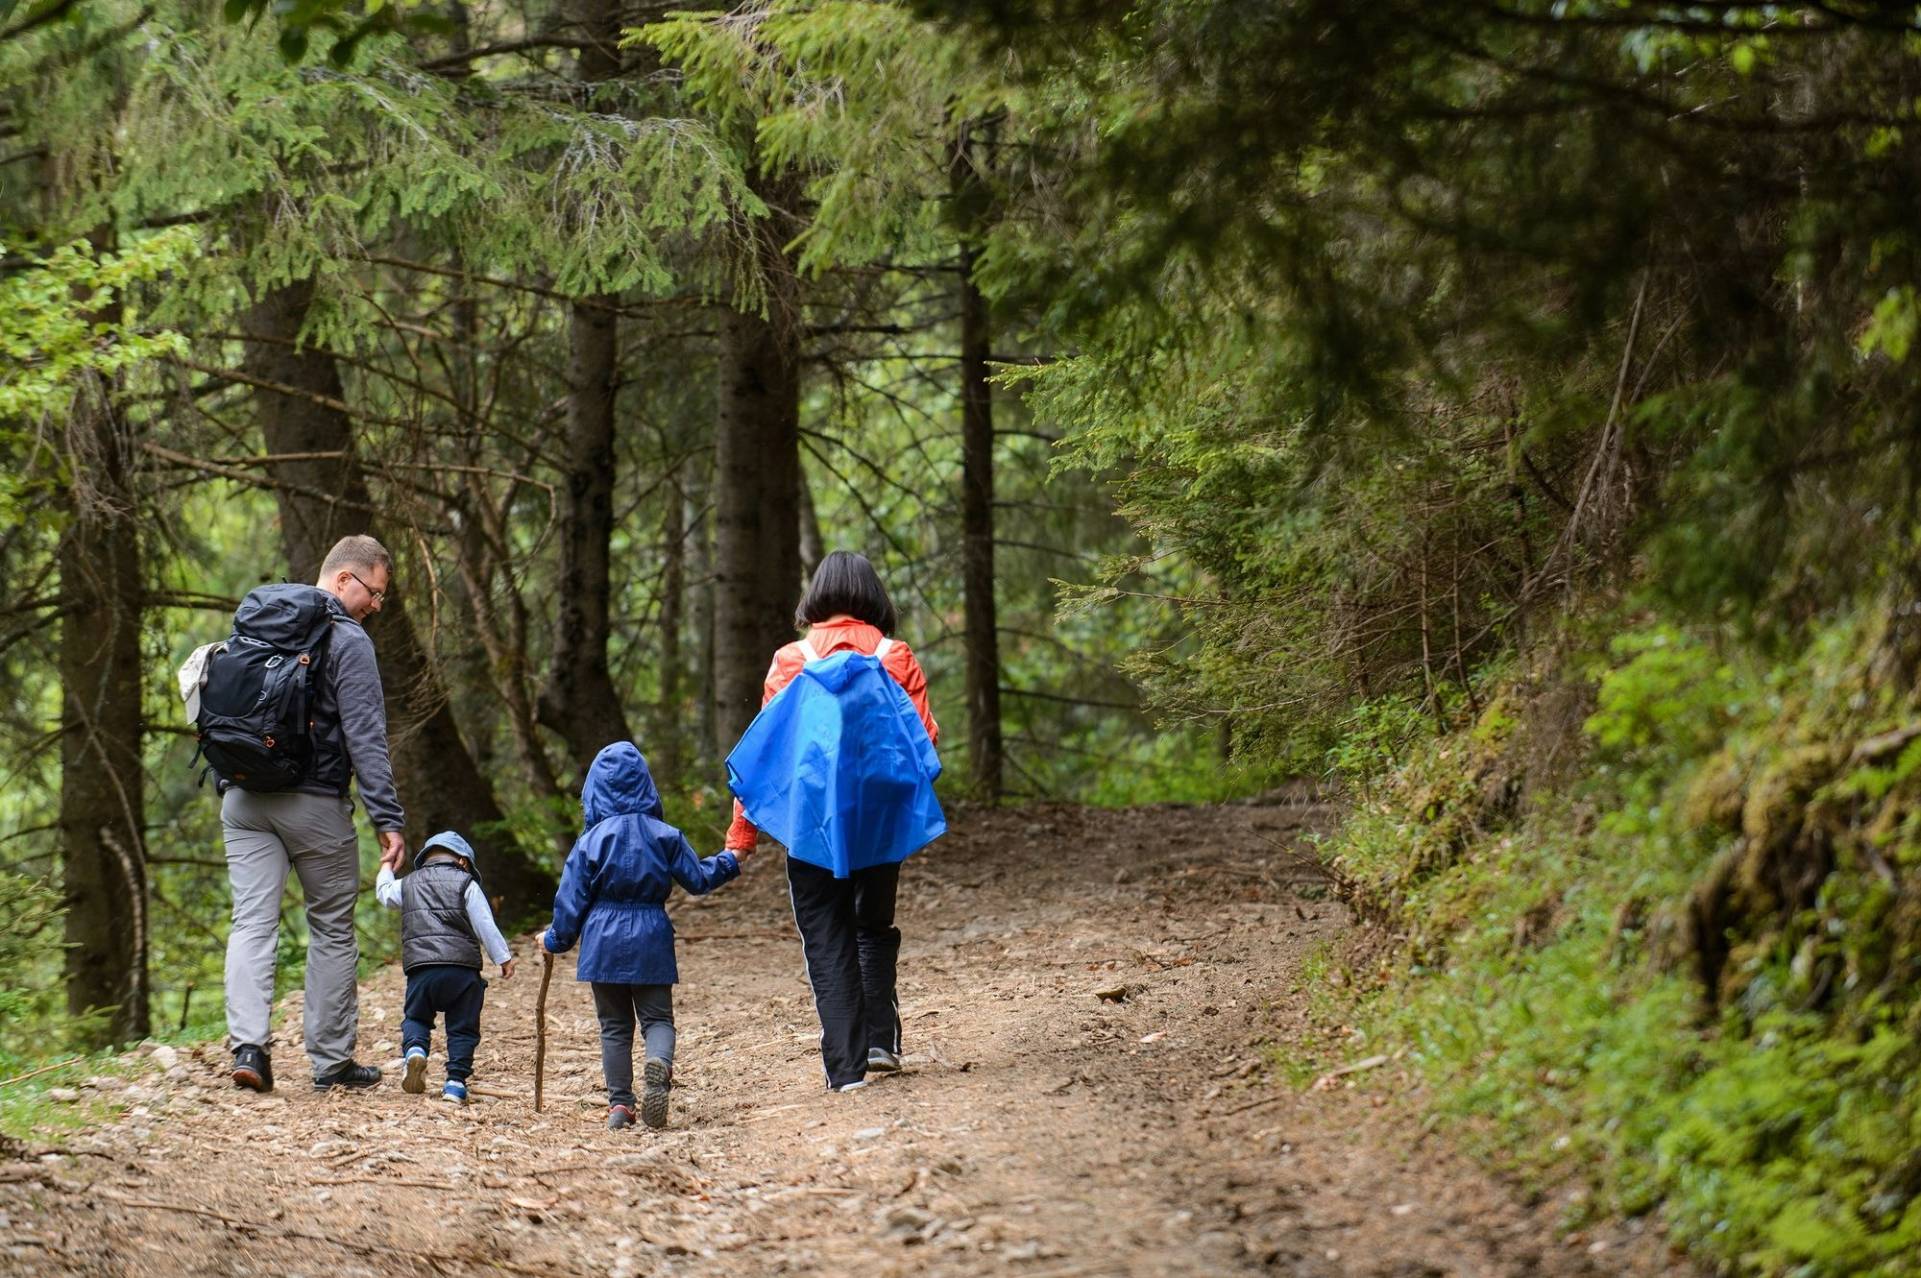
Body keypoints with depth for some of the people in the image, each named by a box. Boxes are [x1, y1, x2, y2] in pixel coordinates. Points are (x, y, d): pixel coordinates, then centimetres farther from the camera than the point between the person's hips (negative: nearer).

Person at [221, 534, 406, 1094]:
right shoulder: (347, 641, -10)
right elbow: (365, 737, -16)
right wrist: (388, 818, -17)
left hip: (244, 800, 5)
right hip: (314, 804, -5)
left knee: (252, 922, 0)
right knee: (332, 929, 7)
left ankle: (248, 1044, -17)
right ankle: (331, 1059, 11)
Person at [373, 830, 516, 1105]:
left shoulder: (407, 885, 18)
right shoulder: (466, 884, 8)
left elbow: (384, 893, 40)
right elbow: (485, 925, 2)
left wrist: (386, 868, 59)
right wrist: (504, 958, 7)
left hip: (420, 968, 2)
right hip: (462, 969, -2)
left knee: (415, 1018, 18)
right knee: (462, 1027, 7)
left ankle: (415, 1049, -13)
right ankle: (456, 1081, -2)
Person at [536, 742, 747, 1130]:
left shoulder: (591, 842, -2)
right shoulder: (665, 836, 1)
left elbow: (572, 900, 1)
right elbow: (698, 879, 8)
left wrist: (555, 939, 16)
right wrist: (730, 861, 26)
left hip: (604, 941, 0)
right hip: (651, 941, 0)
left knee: (614, 1025, 9)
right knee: (657, 1017, 3)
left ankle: (619, 1105, 3)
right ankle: (659, 1063, -31)